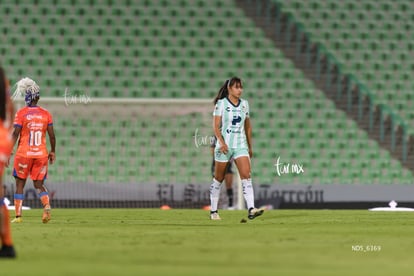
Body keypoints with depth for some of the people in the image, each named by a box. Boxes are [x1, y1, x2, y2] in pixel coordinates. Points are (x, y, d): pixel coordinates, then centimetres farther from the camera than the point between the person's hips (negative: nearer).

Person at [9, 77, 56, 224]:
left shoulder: (21, 113, -8)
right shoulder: (46, 114, 1)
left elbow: (15, 134, -10)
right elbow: (52, 135, 2)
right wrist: (52, 151, 16)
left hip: (24, 153, -2)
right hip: (41, 154, 2)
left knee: (20, 183, 10)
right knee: (39, 184, 11)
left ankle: (18, 215, 8)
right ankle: (47, 205, -17)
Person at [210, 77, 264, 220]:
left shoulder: (244, 104, 9)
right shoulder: (221, 103, -4)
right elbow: (216, 126, -9)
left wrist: (250, 146, 17)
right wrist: (221, 142, -22)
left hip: (241, 145, 3)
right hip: (224, 145, -3)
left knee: (246, 175, -13)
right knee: (218, 178, 7)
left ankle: (251, 209, -23)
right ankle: (213, 211, 19)